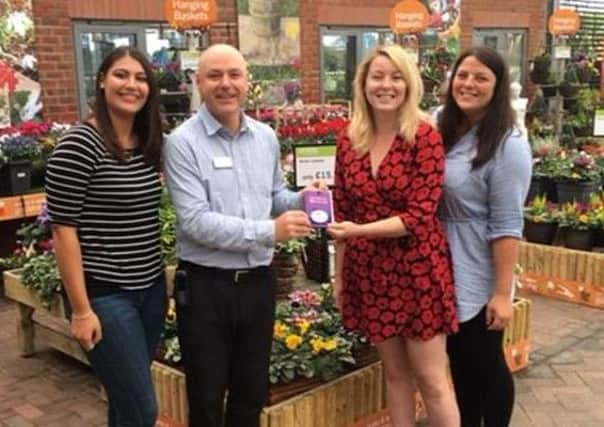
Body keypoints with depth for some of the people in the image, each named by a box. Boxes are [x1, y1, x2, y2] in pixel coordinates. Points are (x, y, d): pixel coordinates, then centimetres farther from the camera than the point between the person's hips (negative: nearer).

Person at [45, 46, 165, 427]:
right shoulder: (79, 145, -14)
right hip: (106, 295, -7)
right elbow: (64, 231, -14)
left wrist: (165, 281, 15)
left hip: (151, 289, 7)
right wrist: (81, 310, -15)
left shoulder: (149, 143, 7)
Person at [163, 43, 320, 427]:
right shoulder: (183, 143, -13)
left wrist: (301, 200, -6)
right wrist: (269, 232, -25)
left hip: (258, 281, 5)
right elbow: (196, 222, -21)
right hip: (205, 286, -5)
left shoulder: (266, 138, 5)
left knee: (252, 395, 21)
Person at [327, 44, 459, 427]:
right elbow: (342, 214, 8)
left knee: (431, 379, 5)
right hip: (368, 272, 4)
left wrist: (360, 231, -24)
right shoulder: (349, 142, 3)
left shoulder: (424, 136, -11)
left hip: (417, 270, -4)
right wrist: (339, 276, 9)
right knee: (394, 373, 17)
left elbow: (419, 216, -16)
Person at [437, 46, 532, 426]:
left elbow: (506, 226, -18)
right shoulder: (445, 133, 5)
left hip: (479, 279, -6)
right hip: (444, 273, 6)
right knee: (459, 361, 19)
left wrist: (502, 293, -19)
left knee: (486, 363, 10)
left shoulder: (508, 145, -15)